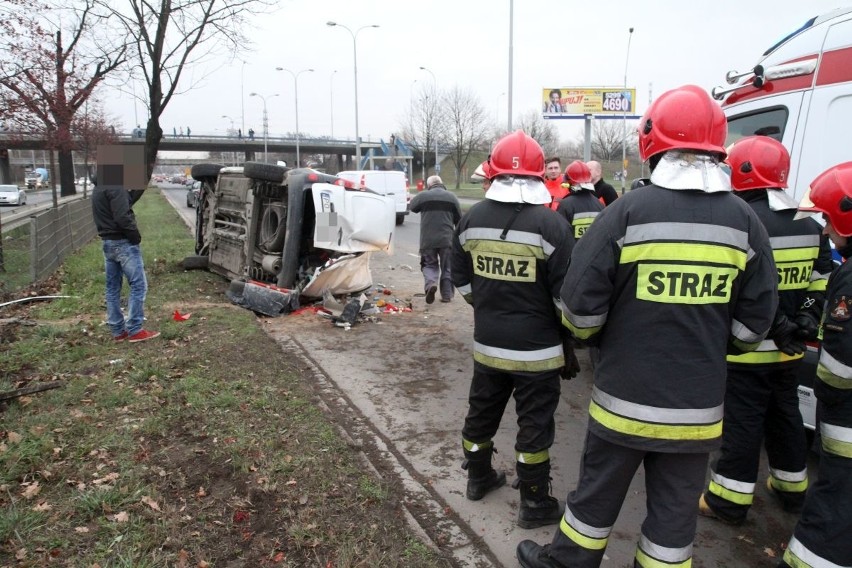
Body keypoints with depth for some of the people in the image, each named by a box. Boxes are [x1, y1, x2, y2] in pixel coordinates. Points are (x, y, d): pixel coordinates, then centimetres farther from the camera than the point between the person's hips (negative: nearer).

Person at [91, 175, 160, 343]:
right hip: (123, 243, -10)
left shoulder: (99, 186, 14)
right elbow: (122, 217, -24)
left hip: (107, 243, 10)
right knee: (138, 285, -4)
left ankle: (118, 330, 17)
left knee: (112, 288, 11)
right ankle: (134, 331, -3)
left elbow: (126, 201, 15)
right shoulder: (115, 186, -17)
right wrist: (135, 235, -12)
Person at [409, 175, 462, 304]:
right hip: (447, 239, 0)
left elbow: (412, 206, 16)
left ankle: (431, 283, -12)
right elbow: (459, 219, 4)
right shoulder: (451, 197, 1)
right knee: (447, 268, 13)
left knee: (429, 264, 15)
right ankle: (447, 294, 13)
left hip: (427, 240, 0)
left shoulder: (422, 196, -3)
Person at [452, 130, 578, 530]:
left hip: (487, 343, 5)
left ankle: (478, 478, 42)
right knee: (534, 427, 8)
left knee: (481, 412, 22)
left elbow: (461, 282, 9)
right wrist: (569, 346, 2)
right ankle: (535, 505, 22)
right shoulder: (551, 224, -15)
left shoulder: (471, 219, -1)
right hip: (537, 349, -4)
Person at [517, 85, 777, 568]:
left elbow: (582, 304, -12)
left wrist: (593, 337, 9)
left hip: (626, 396, -2)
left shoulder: (628, 211, -14)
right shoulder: (744, 220, -4)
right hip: (699, 405, 2)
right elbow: (755, 321, 1)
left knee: (598, 492, 17)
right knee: (676, 508, 17)